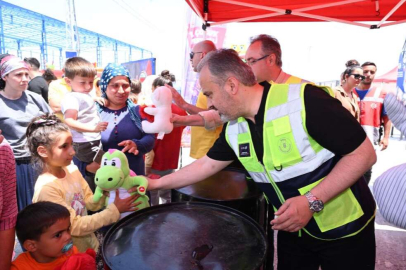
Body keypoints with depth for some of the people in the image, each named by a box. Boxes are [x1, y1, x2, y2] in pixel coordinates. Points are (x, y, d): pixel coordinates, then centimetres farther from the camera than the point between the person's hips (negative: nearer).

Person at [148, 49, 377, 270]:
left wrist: (311, 201, -28)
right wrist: (156, 183, 7)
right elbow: (206, 165, 6)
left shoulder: (305, 100, -26)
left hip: (345, 229, -4)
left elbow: (364, 154, -21)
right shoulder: (234, 128, -5)